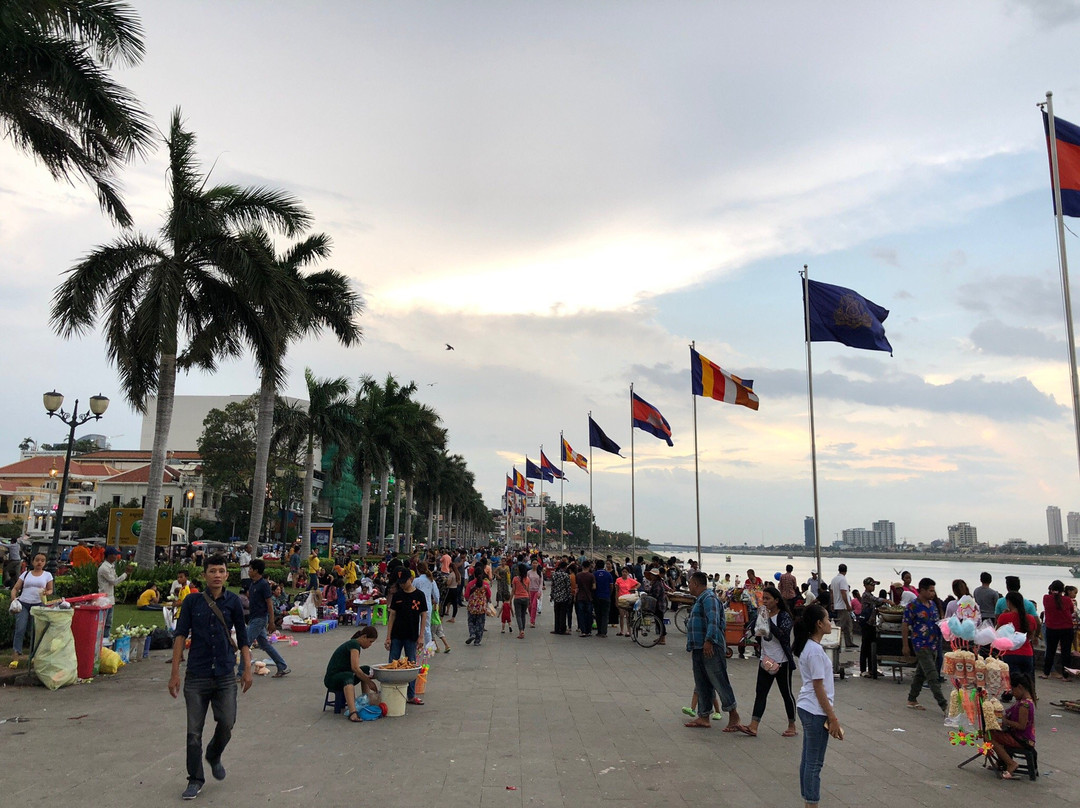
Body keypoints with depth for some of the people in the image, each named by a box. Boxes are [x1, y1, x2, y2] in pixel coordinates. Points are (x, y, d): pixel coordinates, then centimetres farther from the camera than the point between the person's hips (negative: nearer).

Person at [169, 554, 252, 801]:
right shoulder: (193, 602, -2)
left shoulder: (233, 602, 1)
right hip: (196, 676, 0)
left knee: (226, 724, 0)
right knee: (194, 732, 5)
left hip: (225, 675, 1)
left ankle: (214, 756, 33)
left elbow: (242, 637, 7)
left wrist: (247, 669, 3)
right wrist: (175, 673, -7)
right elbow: (180, 635, -2)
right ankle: (195, 779, 23)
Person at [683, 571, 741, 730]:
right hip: (698, 649, 10)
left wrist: (708, 640, -31)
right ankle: (704, 717, 16)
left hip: (710, 647, -10)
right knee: (701, 684, 11)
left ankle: (733, 714, 4)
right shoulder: (700, 599, 22)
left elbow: (713, 620, -23)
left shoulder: (709, 598, -11)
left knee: (719, 681, -5)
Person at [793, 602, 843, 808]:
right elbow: (819, 687, -19)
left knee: (808, 760, 16)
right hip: (816, 712, -9)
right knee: (814, 763, 1)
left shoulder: (807, 646, 9)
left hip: (807, 708, 9)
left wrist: (831, 714, 19)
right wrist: (833, 718, -14)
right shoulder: (816, 650, -20)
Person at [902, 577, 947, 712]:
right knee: (933, 676, -9)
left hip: (933, 645, 8)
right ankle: (944, 705, -10)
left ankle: (912, 700, 24)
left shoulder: (932, 604, 11)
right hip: (921, 645, -8)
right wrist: (906, 646, -11)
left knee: (921, 673, 14)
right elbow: (905, 626, -11)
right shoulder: (913, 606, -12)